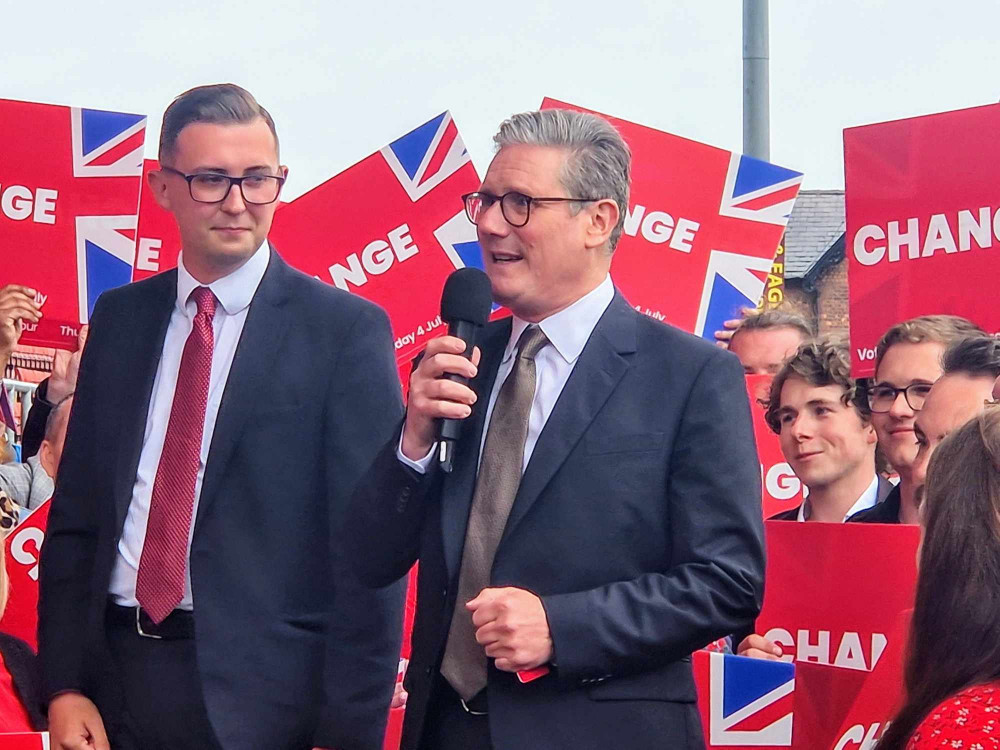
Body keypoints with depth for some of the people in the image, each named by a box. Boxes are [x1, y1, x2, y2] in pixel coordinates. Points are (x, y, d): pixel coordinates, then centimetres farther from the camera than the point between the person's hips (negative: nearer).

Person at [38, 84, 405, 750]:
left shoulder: (348, 330, -4)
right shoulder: (119, 318, 9)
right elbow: (76, 513, 11)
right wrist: (64, 683, 2)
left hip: (268, 694, -4)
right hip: (116, 678, 4)